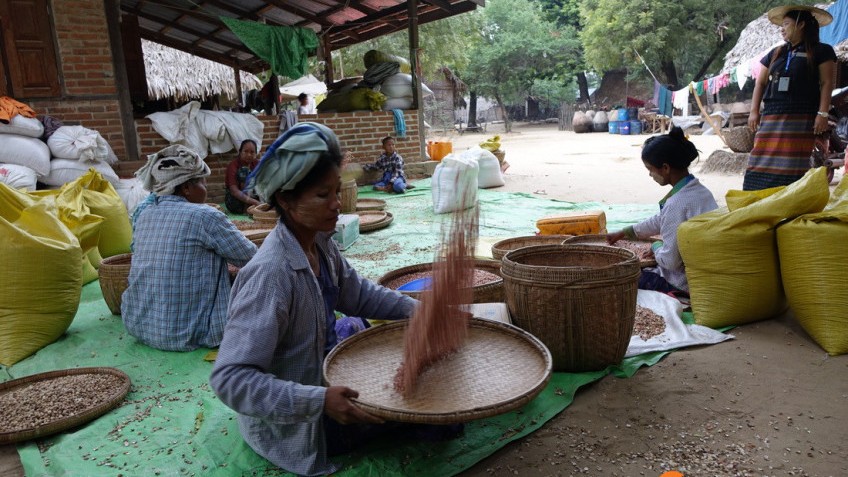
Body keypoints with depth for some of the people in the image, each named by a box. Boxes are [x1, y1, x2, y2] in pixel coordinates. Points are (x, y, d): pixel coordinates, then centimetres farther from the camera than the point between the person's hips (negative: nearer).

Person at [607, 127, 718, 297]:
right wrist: (624, 233, 24)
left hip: (686, 286, -9)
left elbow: (669, 261, -24)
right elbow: (661, 221, 18)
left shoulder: (676, 203, -26)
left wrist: (655, 247, -3)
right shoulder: (701, 190, 3)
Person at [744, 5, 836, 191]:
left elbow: (827, 83, 0)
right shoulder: (775, 54, 20)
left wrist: (822, 113, -11)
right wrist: (754, 111, 6)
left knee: (792, 167, -11)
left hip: (801, 118, -4)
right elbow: (760, 83, 18)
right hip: (771, 117, 4)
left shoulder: (821, 51, 7)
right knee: (761, 164, -5)